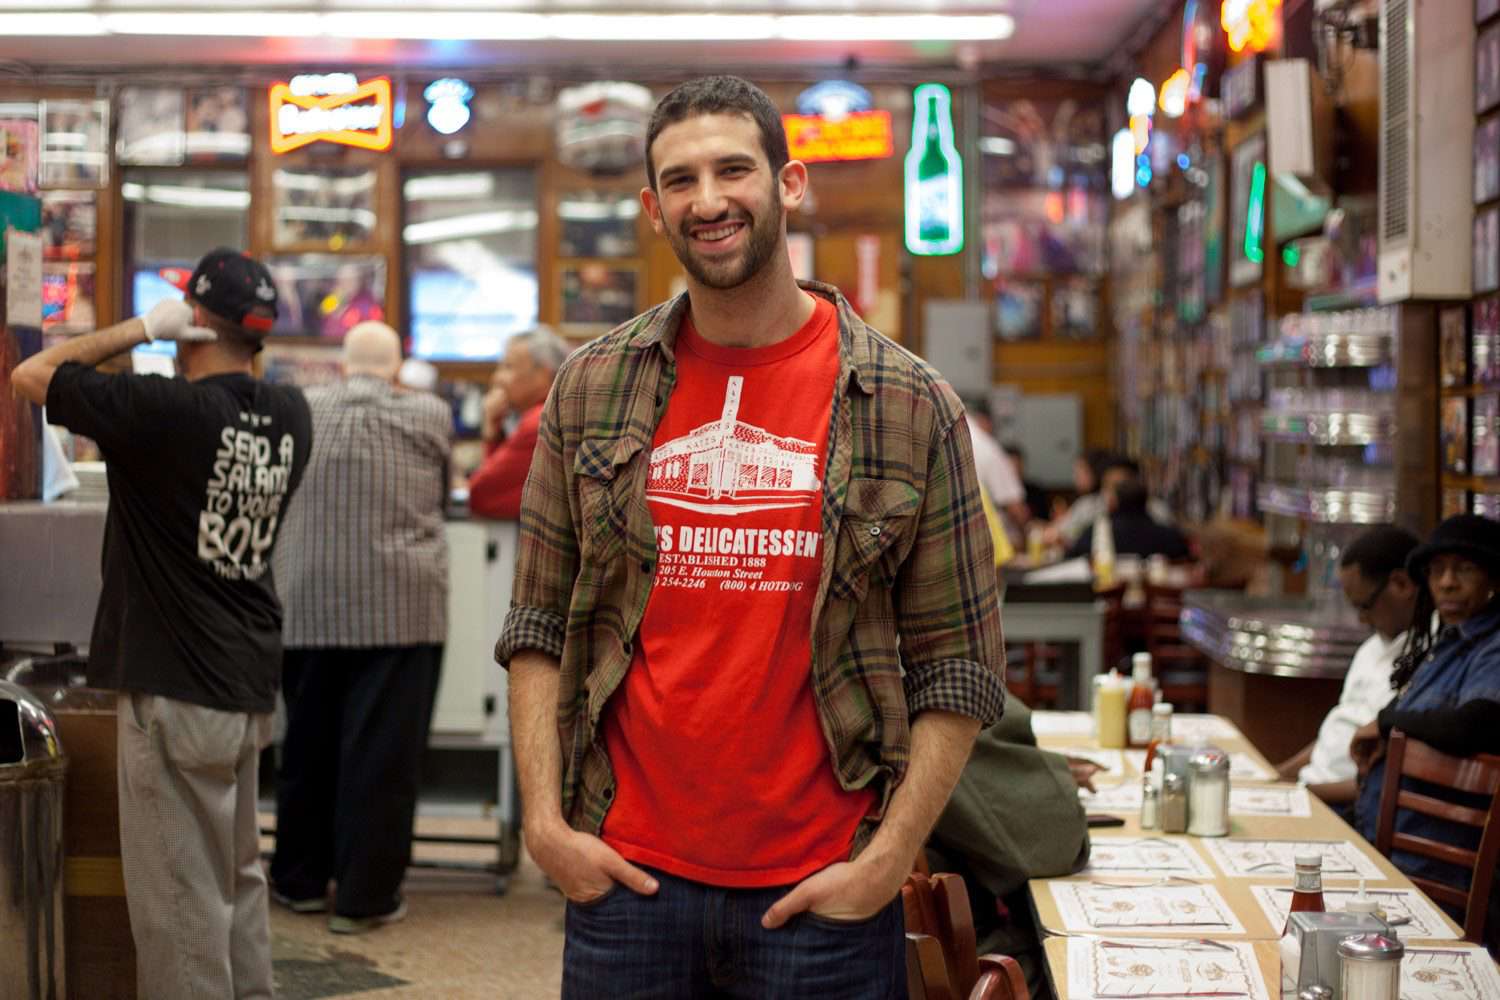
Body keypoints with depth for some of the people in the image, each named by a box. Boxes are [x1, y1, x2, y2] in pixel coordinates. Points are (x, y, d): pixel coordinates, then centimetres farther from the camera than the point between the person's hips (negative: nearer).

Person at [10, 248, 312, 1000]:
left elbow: (31, 375, -7)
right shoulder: (291, 417, 2)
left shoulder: (165, 410, -17)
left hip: (177, 689, -7)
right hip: (250, 683, 7)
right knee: (239, 878, 18)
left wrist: (142, 330, -4)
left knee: (180, 891, -1)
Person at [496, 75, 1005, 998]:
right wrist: (544, 819, -3)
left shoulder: (910, 406, -2)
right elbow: (539, 627, 7)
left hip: (822, 893, -1)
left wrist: (886, 861, -9)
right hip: (624, 881, 2)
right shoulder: (591, 390, 4)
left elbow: (957, 669, -2)